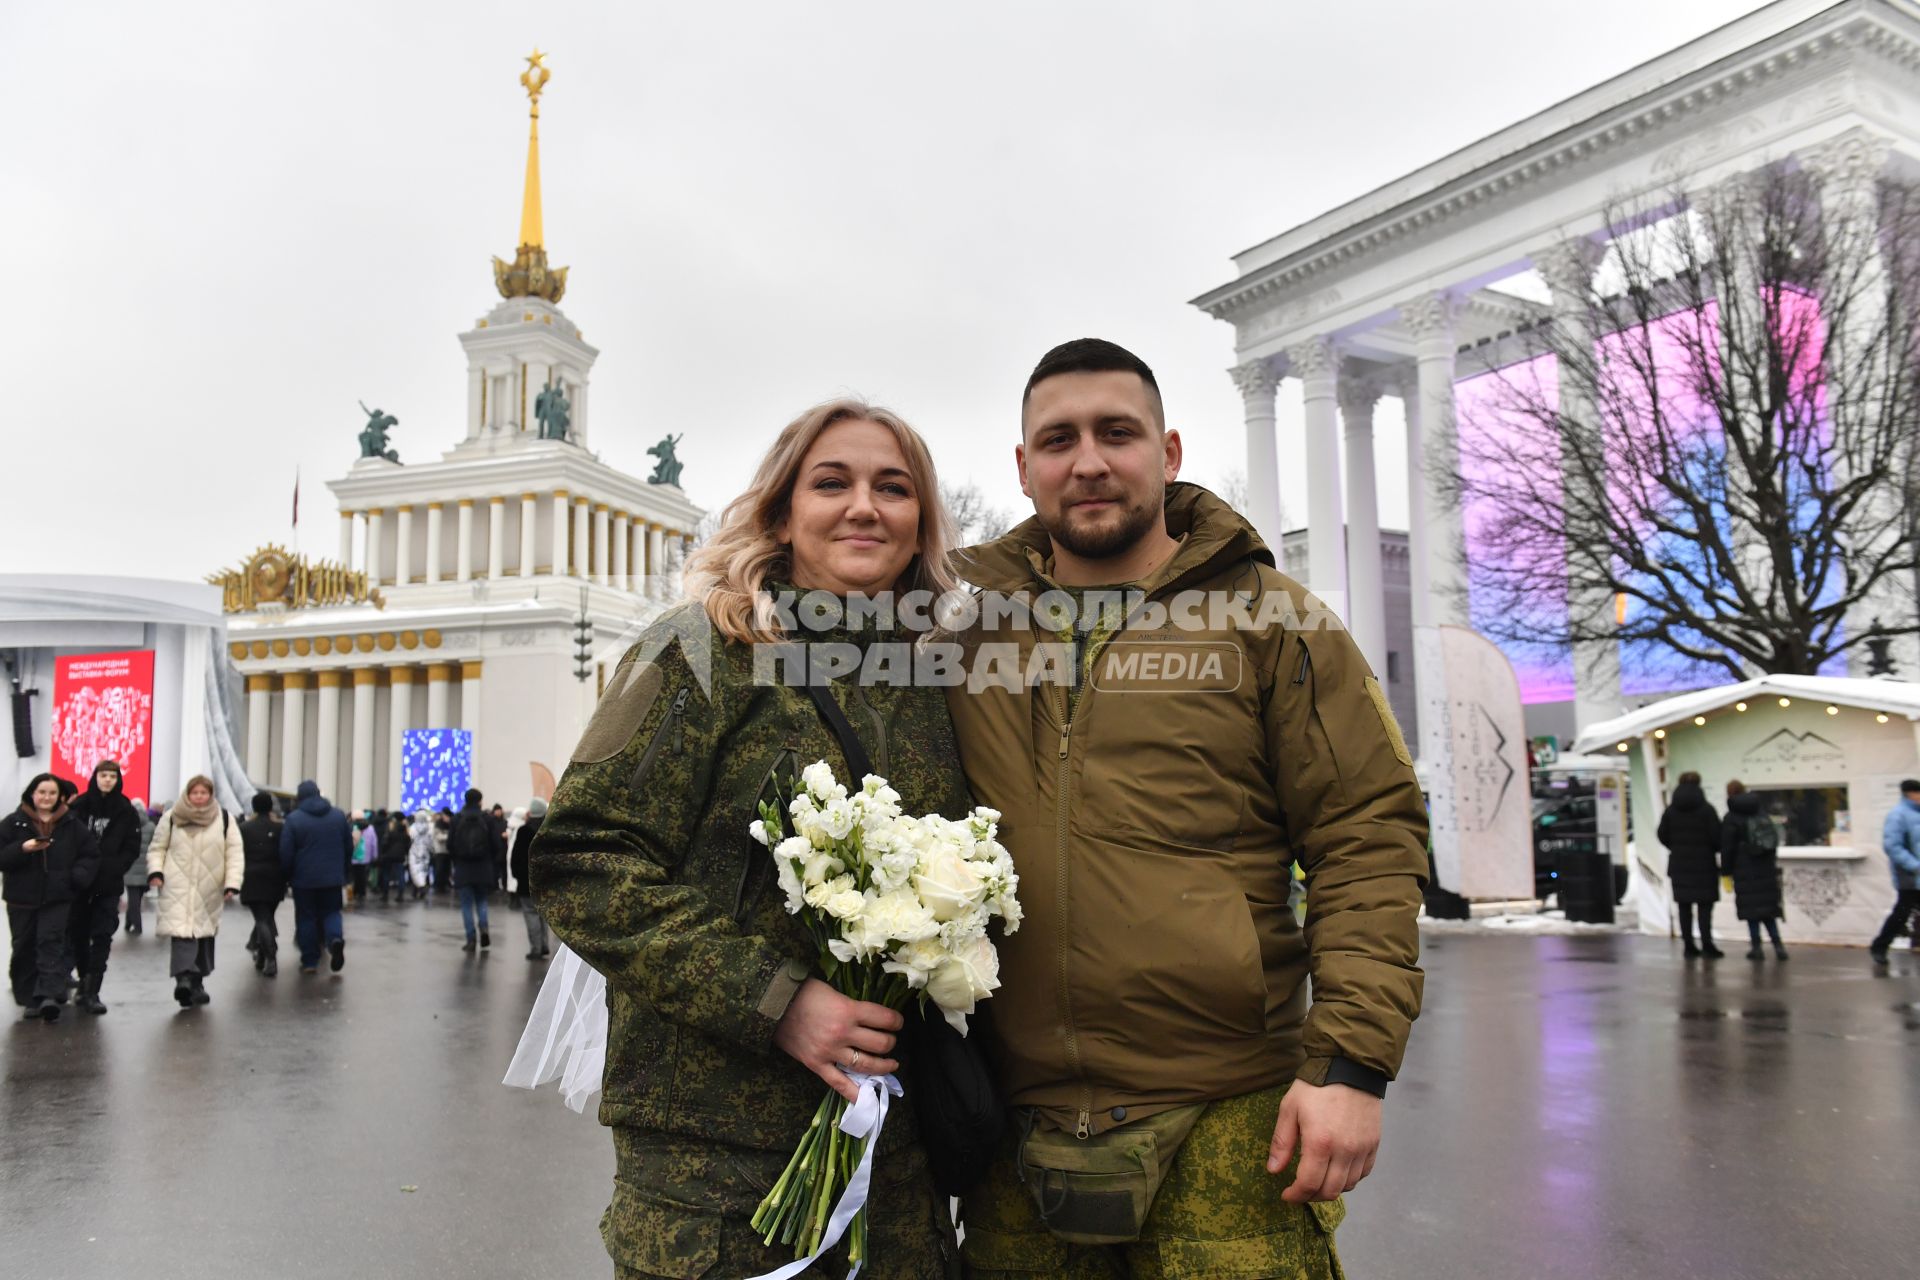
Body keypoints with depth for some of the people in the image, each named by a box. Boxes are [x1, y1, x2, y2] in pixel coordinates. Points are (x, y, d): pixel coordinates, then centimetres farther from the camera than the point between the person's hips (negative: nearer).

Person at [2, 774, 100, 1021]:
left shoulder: (72, 824, 4)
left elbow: (90, 855, 7)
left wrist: (80, 875, -11)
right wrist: (23, 848, -20)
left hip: (57, 897, -1)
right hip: (22, 897, 1)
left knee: (51, 944, -11)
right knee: (24, 948, 8)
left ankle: (50, 996, -20)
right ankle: (30, 998, 18)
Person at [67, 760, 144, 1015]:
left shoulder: (126, 811, 1)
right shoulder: (79, 806, 1)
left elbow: (132, 849, 1)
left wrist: (111, 869, -11)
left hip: (109, 885, -2)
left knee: (102, 936, -8)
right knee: (77, 933, 10)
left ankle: (91, 991, -9)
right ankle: (85, 982, 28)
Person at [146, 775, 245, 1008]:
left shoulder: (224, 819, 4)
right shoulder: (172, 818, 4)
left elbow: (235, 854, 2)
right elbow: (157, 848, 10)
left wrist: (232, 884, -7)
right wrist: (155, 871, -7)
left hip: (209, 890, 2)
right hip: (178, 888, -2)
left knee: (205, 935, 11)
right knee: (182, 933, -17)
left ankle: (196, 983, 24)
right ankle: (184, 979, -28)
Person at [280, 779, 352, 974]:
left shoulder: (293, 819, -7)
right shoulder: (339, 815, 5)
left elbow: (286, 853, -9)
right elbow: (349, 847, 9)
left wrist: (287, 876, 5)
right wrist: (342, 871, 20)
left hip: (304, 878, -2)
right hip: (332, 877, 2)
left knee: (306, 917, 7)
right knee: (331, 912, 13)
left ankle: (310, 961, 7)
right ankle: (336, 938, -17)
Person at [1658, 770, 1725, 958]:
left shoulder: (1671, 810, 0)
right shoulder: (1706, 809, -9)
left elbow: (1662, 835, 3)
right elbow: (1716, 836, -11)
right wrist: (1717, 850, 10)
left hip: (1679, 864, 3)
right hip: (1703, 864, -3)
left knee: (1684, 906, 7)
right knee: (1705, 905, 3)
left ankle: (1689, 946, 7)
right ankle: (1706, 945, -1)